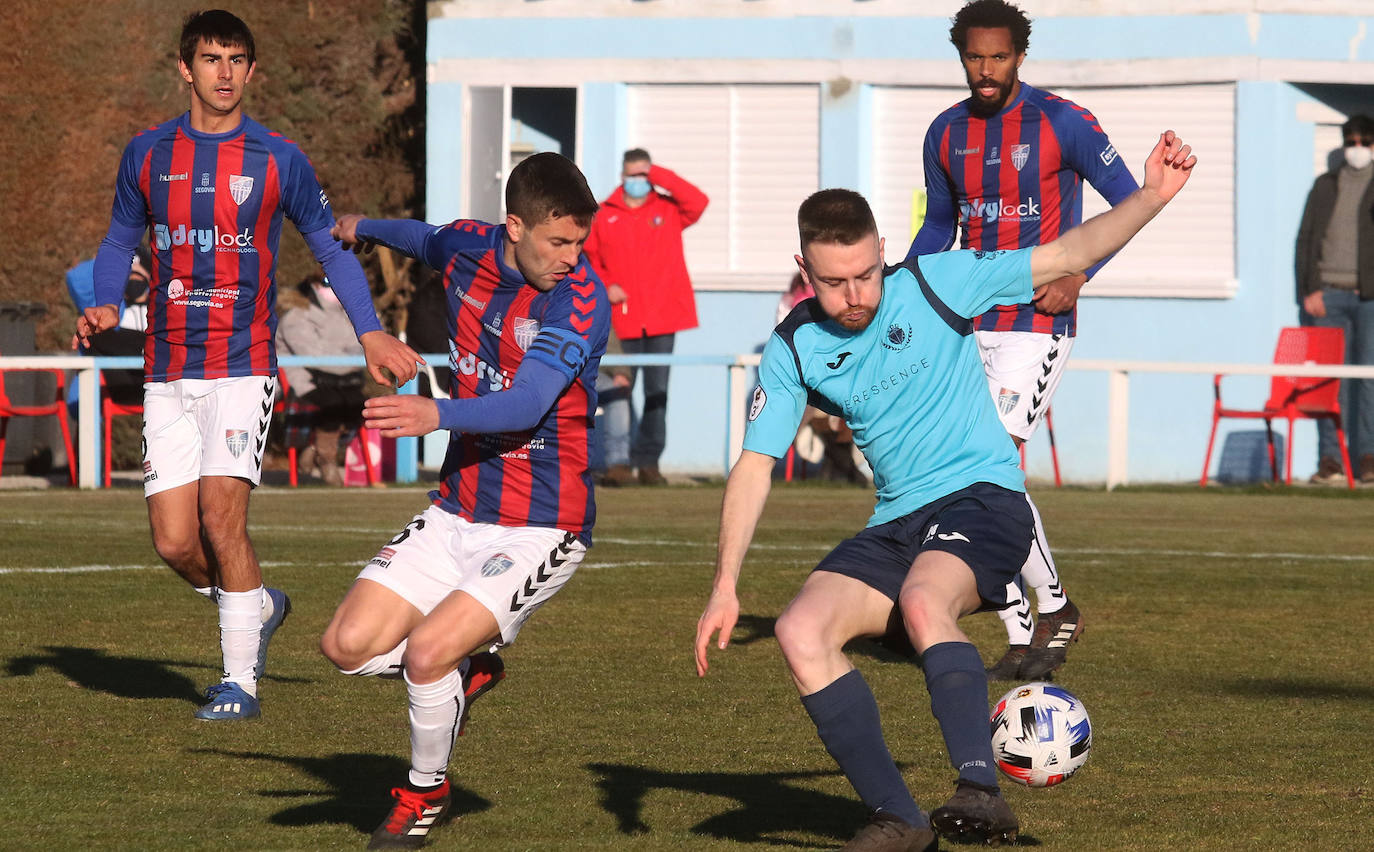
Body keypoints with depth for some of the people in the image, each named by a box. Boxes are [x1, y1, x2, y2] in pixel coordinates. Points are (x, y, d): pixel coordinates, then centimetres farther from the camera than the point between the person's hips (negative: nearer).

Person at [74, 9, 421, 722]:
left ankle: (241, 680, -6)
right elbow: (120, 240, 18)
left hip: (242, 364, -3)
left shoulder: (279, 160, 1)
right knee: (174, 542, -3)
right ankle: (258, 605, 28)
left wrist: (370, 332, -3)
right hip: (167, 371, 3)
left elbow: (330, 247, 9)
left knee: (220, 514, -18)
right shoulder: (147, 154, 7)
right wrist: (104, 306, -2)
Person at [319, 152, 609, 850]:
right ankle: (466, 673, 26)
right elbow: (430, 241, 26)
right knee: (349, 645, -4)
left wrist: (438, 415, -51)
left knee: (427, 652, -21)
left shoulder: (581, 299, -20)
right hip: (459, 511, 7)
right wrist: (366, 229, 46)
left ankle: (427, 793, 7)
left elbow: (527, 402, -33)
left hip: (540, 529, -6)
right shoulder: (469, 250, -1)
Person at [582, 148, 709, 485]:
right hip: (622, 321, -1)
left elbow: (698, 202, -12)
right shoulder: (604, 216, 8)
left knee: (658, 392, 1)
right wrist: (605, 285, -4)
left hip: (662, 318, 1)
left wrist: (659, 175, -9)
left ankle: (648, 460, 7)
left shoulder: (669, 209, 7)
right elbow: (589, 259, 13)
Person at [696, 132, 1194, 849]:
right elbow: (754, 466, 3)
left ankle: (981, 789, -42)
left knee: (922, 600, -36)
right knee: (800, 632, -19)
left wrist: (1152, 195, -15)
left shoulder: (934, 283, -5)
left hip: (983, 497, -5)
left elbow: (1068, 256, -2)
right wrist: (726, 587, -6)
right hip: (896, 523, 5)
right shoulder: (793, 349, 3)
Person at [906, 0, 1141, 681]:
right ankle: (1020, 641, 9)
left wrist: (1076, 277, -14)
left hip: (1037, 323, -6)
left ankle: (1054, 606, -1)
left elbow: (1129, 201, -4)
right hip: (967, 325, 6)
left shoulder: (1061, 123, -8)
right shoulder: (946, 133, 9)